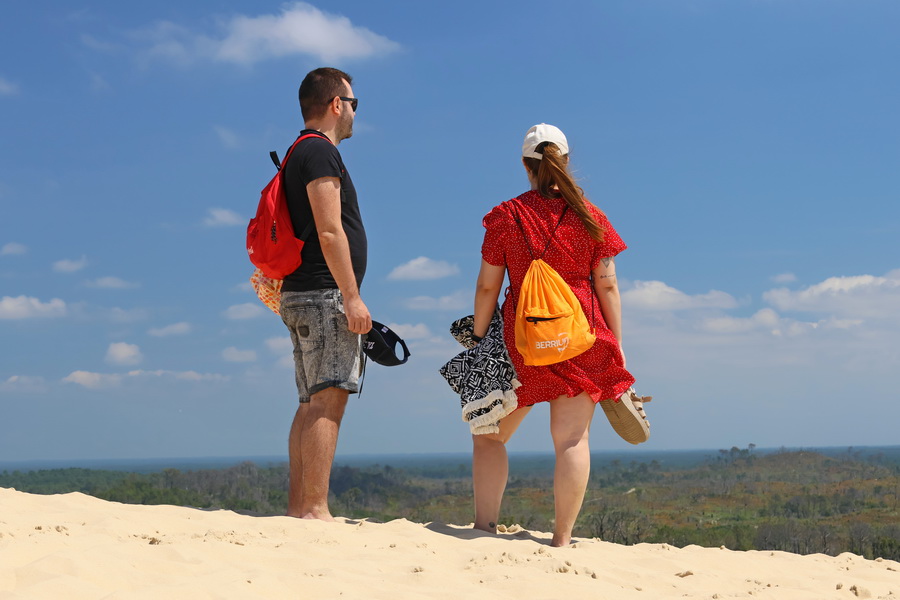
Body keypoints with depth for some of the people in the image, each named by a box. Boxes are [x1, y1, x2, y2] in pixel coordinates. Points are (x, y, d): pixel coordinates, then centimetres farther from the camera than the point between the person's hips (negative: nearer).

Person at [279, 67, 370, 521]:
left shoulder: (300, 154, 22)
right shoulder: (320, 151, -9)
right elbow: (330, 232, -17)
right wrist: (351, 296, -18)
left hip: (302, 296, 10)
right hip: (325, 294, -10)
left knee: (312, 405, 10)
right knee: (327, 400, -13)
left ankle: (297, 506, 11)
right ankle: (315, 510, -16)